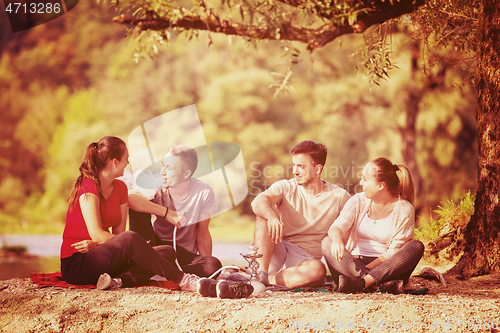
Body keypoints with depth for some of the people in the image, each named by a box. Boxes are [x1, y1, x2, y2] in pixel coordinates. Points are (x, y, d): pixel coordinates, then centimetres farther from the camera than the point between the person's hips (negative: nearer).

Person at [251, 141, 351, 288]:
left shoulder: (339, 196, 4)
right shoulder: (285, 187, 1)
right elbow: (257, 202, -19)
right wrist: (271, 215, -42)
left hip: (304, 260, -1)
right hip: (276, 253, 1)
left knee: (317, 271, -37)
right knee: (265, 213, -25)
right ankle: (260, 273, -34)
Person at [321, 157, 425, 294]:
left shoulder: (404, 209, -6)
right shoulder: (358, 201, 2)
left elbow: (394, 252, -10)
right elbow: (336, 227, -12)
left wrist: (368, 268, -22)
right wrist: (337, 238, -37)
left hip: (386, 265, -2)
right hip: (355, 262, 2)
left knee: (417, 246, -27)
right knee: (327, 243, -25)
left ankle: (363, 282, -39)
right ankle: (385, 283, -39)